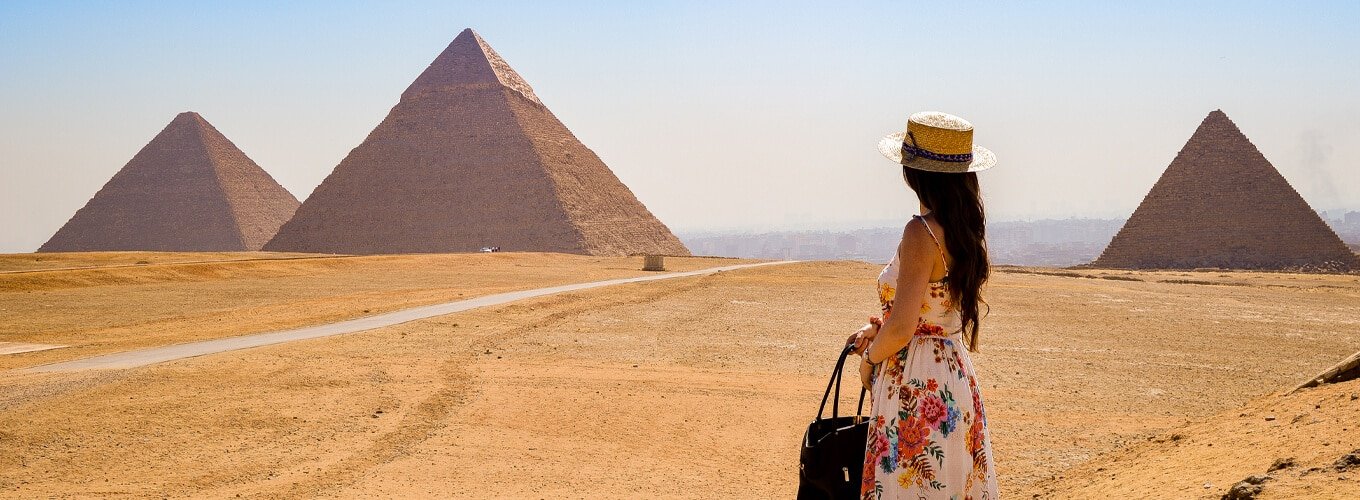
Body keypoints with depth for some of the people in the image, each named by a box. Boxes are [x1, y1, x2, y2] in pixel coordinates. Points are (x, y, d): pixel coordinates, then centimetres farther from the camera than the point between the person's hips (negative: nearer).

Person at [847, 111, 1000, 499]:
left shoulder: (922, 232, -19)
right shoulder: (966, 228, 6)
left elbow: (901, 330, -22)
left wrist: (869, 358, -3)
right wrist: (878, 330, 13)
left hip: (918, 390, -9)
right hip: (957, 377, 9)